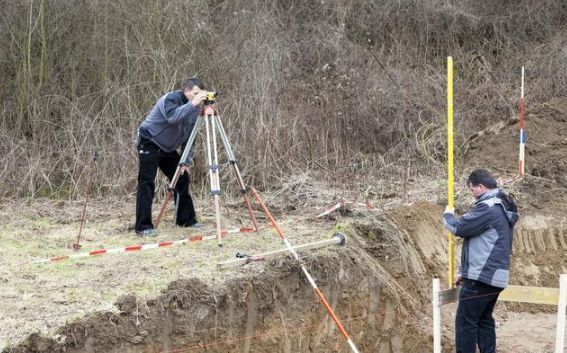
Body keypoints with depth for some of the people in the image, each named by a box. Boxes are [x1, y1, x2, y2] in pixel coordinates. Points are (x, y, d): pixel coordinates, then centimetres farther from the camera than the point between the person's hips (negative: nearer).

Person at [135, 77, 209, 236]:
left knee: (182, 179, 5)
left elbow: (189, 135, 5)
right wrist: (192, 104, -47)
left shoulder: (195, 108, 1)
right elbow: (173, 117, -42)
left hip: (168, 148, 8)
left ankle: (187, 220, 17)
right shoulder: (170, 98, -20)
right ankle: (143, 226, -13)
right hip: (149, 144, -8)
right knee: (147, 183, -13)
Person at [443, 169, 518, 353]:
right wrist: (466, 272, 23)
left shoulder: (488, 207, -16)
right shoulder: (502, 207, 18)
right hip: (494, 277, 10)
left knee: (465, 322, -6)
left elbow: (460, 228, -17)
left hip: (481, 278, -10)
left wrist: (448, 216, 6)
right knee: (484, 320, 14)